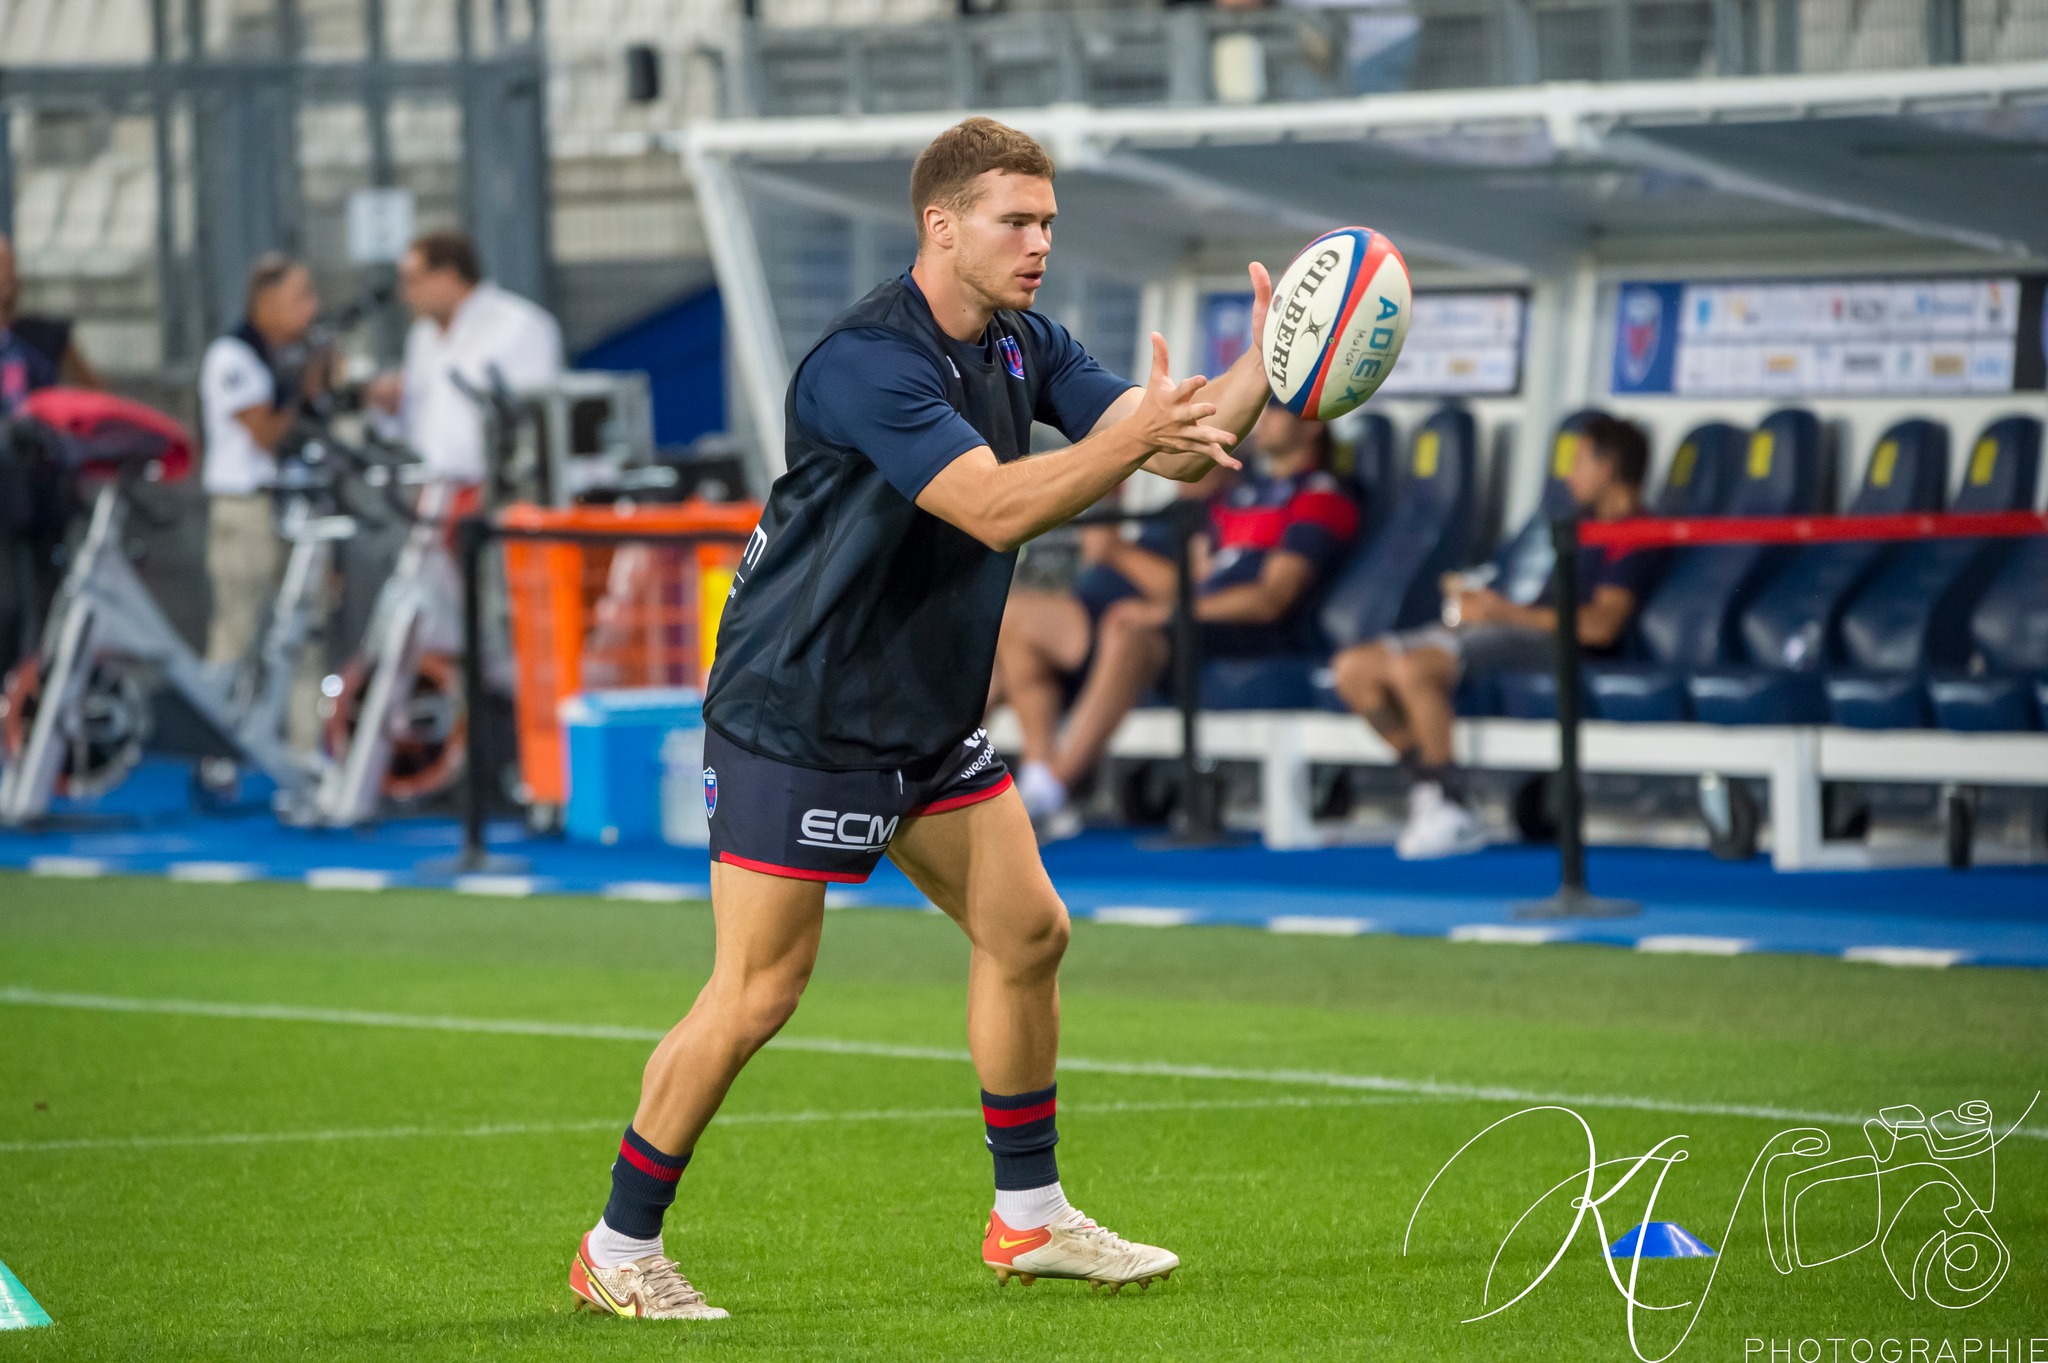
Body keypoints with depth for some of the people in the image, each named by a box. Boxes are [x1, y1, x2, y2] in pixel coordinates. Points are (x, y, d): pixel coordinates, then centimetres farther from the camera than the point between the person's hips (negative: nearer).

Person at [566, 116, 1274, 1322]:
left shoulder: (1024, 347, 6)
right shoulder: (867, 361, -23)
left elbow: (1174, 445, 3)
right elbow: (997, 505, -31)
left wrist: (1261, 369, -14)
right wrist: (1140, 431, -33)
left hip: (932, 718, 9)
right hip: (799, 718, -9)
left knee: (1026, 933, 9)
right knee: (757, 996, -6)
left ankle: (1030, 1219, 22)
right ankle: (619, 1252, 6)